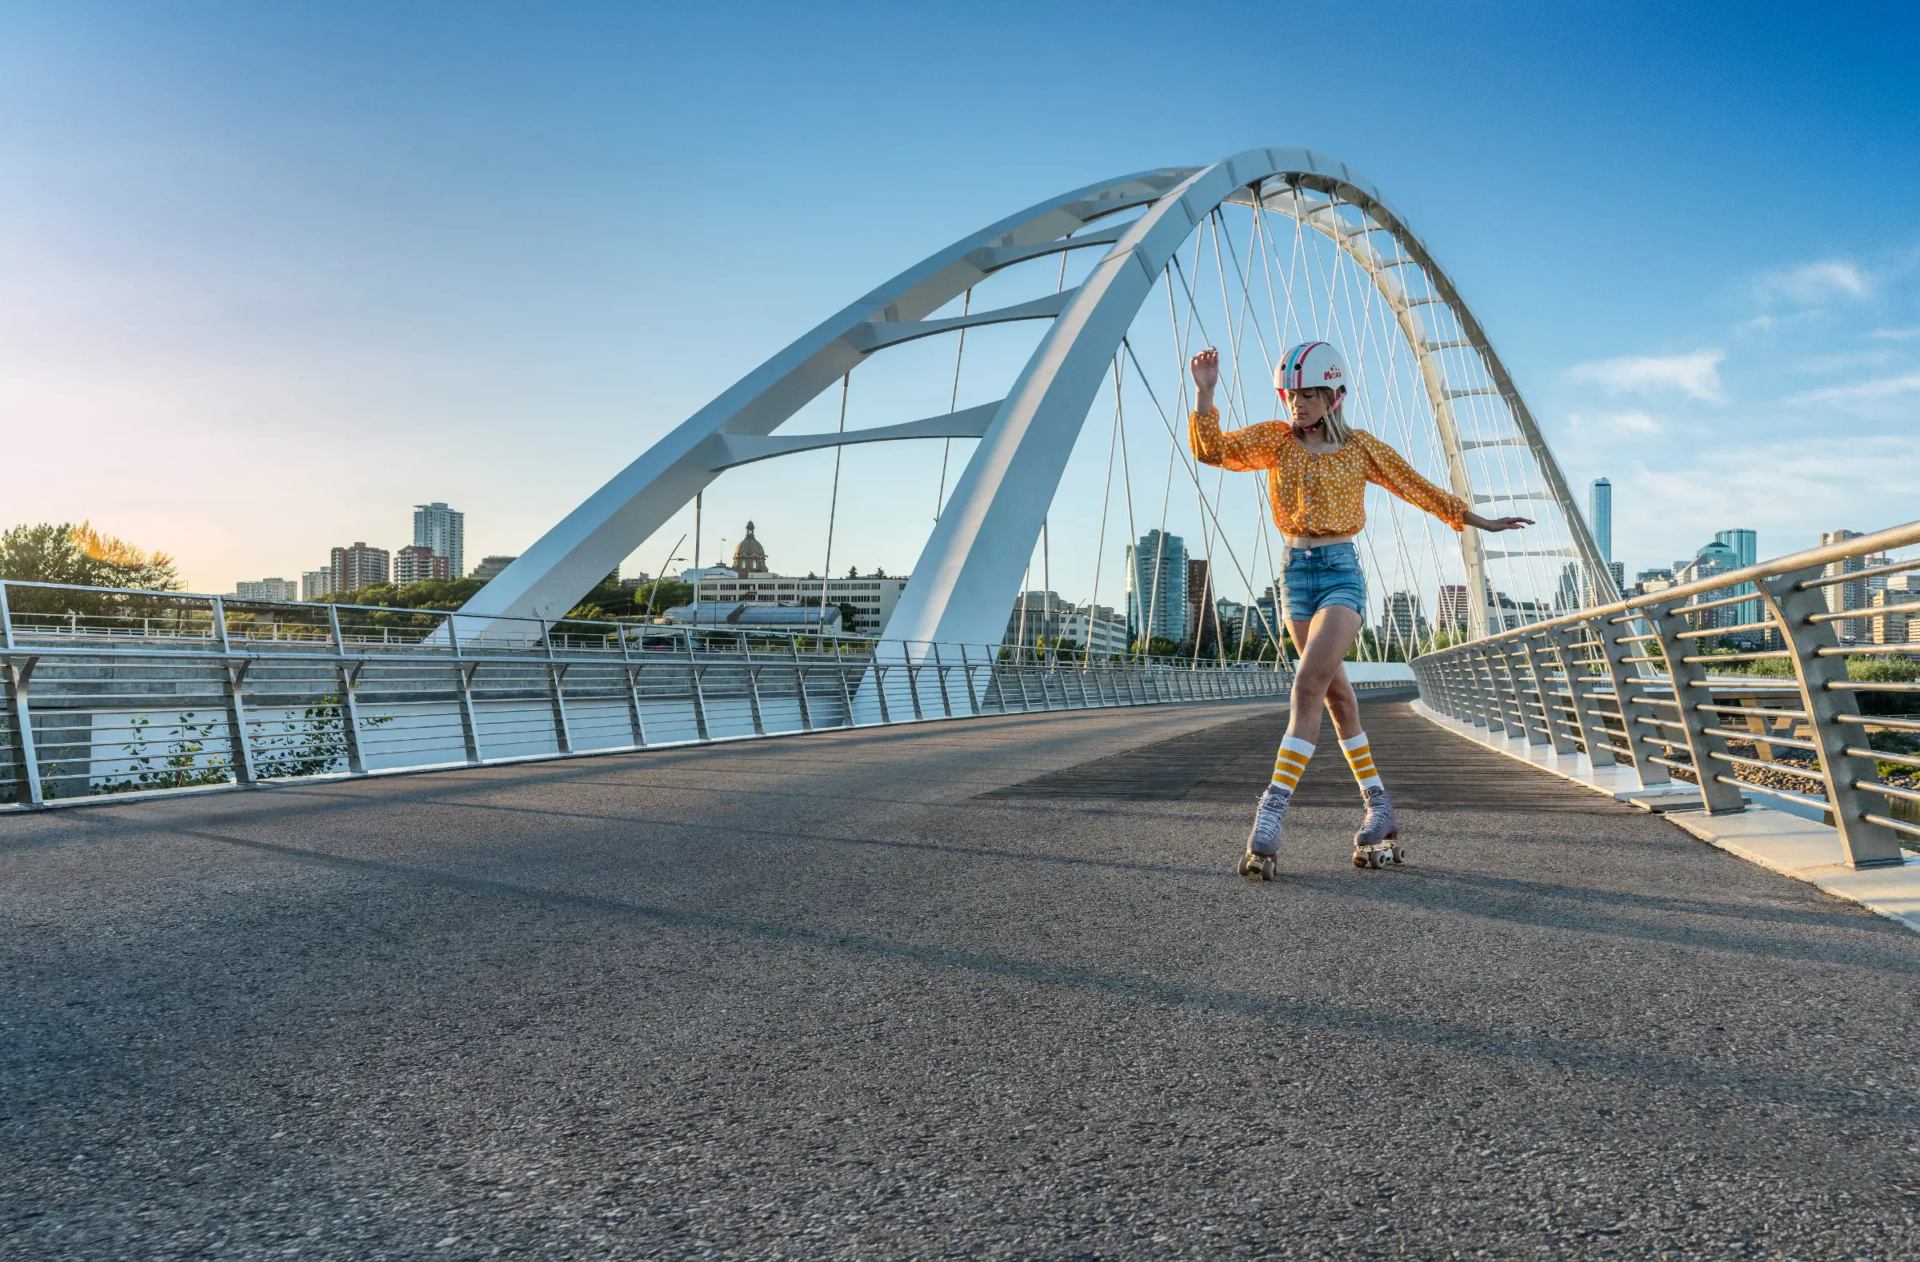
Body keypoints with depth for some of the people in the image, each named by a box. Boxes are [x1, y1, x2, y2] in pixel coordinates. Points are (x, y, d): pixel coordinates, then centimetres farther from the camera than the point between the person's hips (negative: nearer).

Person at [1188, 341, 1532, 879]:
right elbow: (1213, 448, -7)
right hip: (1296, 572, 3)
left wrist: (1478, 520, 17)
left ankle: (1272, 811, -22)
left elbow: (1417, 488, 12)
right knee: (1336, 694, 8)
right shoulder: (1275, 439, 6)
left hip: (1341, 572, -3)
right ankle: (1379, 809, 20)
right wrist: (1205, 393, -21)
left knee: (1309, 684, -20)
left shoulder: (1360, 447, 3)